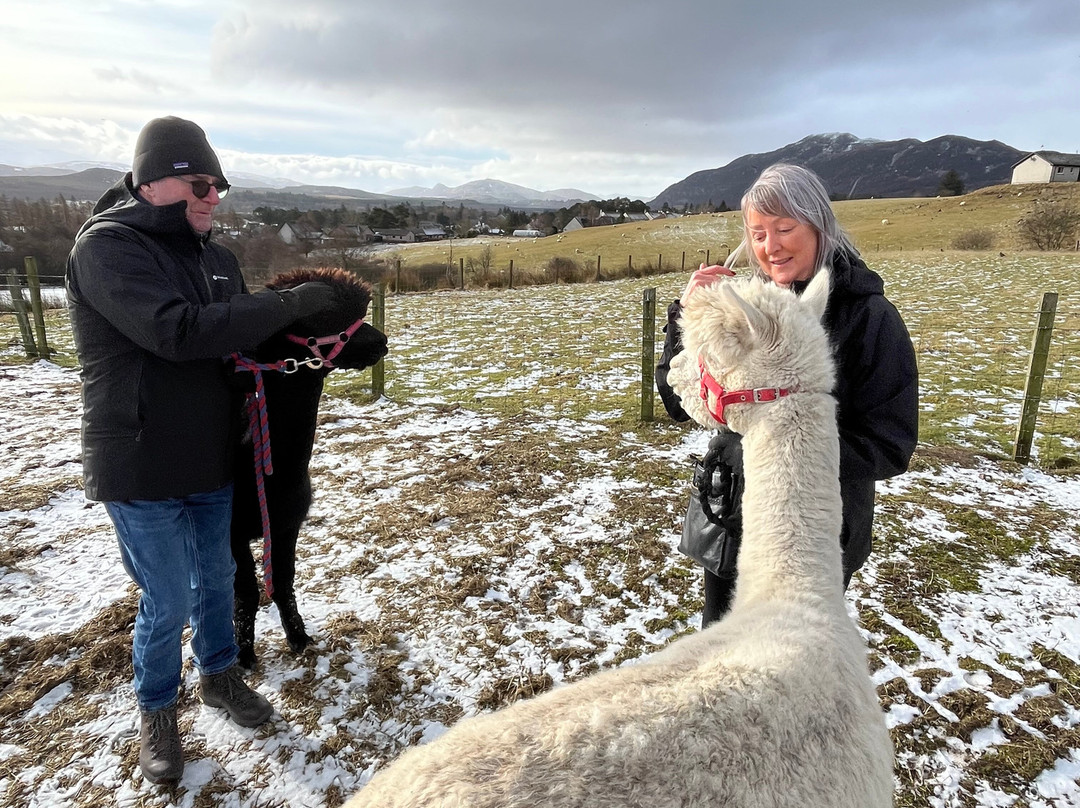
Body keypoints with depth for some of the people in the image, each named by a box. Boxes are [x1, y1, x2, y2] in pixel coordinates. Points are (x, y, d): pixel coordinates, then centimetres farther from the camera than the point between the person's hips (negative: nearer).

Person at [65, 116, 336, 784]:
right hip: (141, 470, -6)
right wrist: (292, 302, -28)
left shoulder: (216, 257, 6)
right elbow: (179, 331, -31)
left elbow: (245, 335, 10)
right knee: (168, 602, 6)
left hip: (212, 461, 6)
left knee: (217, 578, 20)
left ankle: (219, 673, 43)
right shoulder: (107, 246, -16)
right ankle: (157, 710, 33)